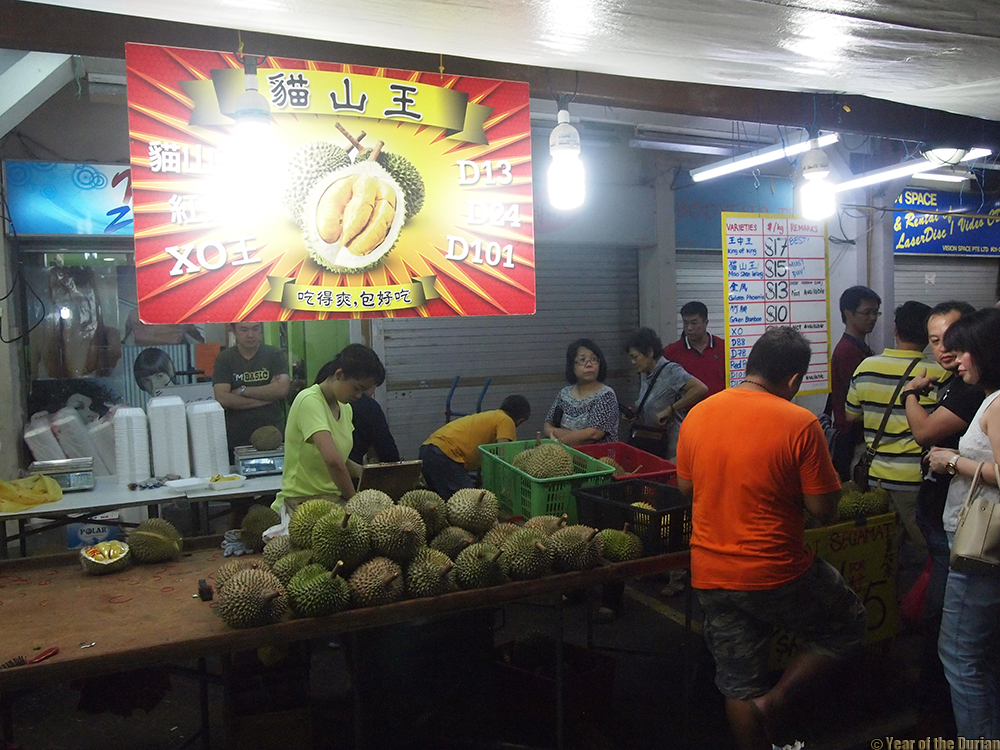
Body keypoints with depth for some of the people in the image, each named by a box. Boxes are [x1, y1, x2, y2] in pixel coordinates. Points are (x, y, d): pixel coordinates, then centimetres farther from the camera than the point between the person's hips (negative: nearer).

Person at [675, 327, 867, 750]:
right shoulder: (800, 424, -15)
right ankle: (776, 701, 13)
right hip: (775, 574, -5)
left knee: (739, 684, 18)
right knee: (848, 625, 23)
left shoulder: (697, 414, 0)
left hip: (710, 576, 5)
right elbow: (824, 510, -11)